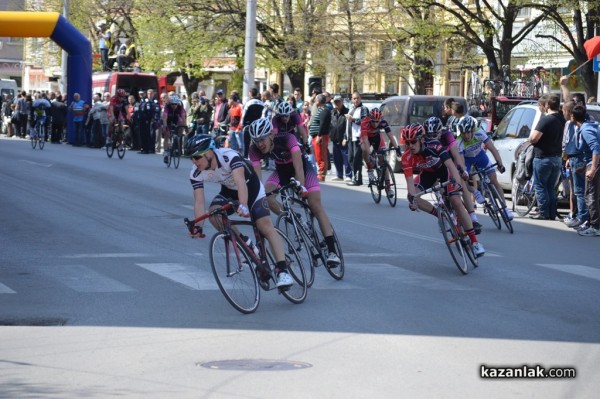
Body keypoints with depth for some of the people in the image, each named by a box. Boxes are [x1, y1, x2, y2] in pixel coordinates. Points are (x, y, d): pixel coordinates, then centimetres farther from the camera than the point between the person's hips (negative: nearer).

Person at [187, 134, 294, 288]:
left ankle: (283, 271, -21)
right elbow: (199, 201, -24)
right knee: (213, 214, -24)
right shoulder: (196, 173, -21)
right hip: (229, 191, 5)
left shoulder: (229, 156, -37)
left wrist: (243, 205, -68)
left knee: (266, 227, -19)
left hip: (250, 188, -5)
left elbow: (240, 181, -51)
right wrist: (198, 226, -39)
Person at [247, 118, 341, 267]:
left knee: (316, 206, -15)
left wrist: (301, 187, -51)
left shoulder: (287, 139, -35)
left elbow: (298, 168, -41)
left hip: (303, 168, -4)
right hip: (281, 171, 4)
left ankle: (332, 251, -18)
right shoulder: (255, 151, -24)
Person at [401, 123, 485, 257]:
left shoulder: (434, 147, -36)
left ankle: (475, 241, -14)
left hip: (443, 169, -3)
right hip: (428, 173, 3)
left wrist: (457, 183, -60)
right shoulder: (407, 158, -28)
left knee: (456, 202, -18)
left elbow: (451, 165, -44)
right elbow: (410, 181, -32)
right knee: (412, 197, -21)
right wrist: (412, 197, -51)